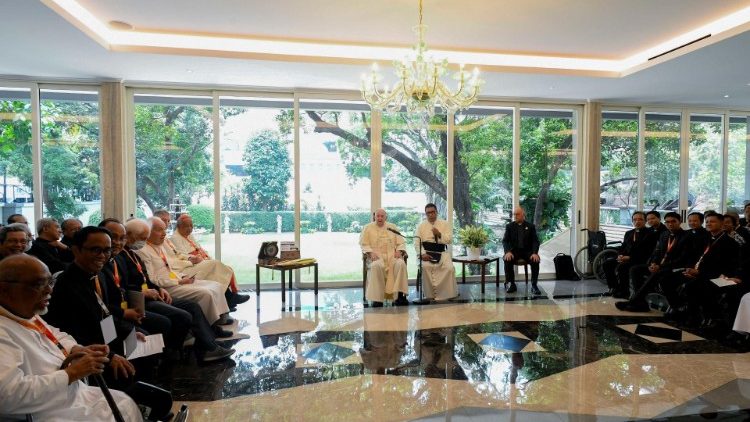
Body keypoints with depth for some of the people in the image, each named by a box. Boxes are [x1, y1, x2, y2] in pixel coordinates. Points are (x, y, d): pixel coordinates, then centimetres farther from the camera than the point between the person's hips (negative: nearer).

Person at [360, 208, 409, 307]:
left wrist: (399, 251, -7)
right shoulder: (367, 227, 13)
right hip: (376, 256, -2)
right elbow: (363, 244, 4)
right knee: (376, 266, -37)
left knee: (401, 264, -31)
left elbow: (400, 242, 15)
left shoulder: (392, 227, 19)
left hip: (392, 255, 2)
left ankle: (400, 295, -29)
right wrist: (371, 253, -14)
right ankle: (377, 298, -31)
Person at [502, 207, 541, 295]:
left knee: (535, 261, -30)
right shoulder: (509, 226, 6)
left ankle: (534, 285, -19)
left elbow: (535, 241, -1)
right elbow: (505, 241, -1)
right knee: (507, 260, -31)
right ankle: (511, 284, -17)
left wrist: (535, 253, -21)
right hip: (514, 250, 0)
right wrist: (508, 252, -22)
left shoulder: (530, 226, 6)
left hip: (527, 251, 0)